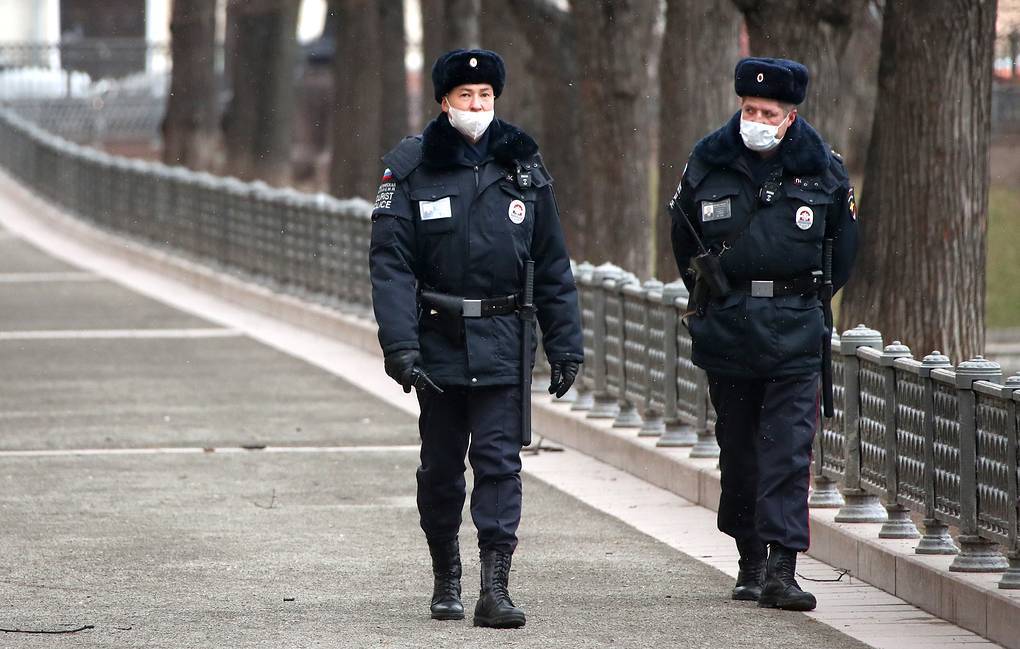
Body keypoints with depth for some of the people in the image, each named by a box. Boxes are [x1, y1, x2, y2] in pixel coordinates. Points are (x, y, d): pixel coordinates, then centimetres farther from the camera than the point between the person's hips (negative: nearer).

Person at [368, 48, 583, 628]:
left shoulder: (523, 166, 5)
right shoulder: (411, 168, -2)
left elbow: (553, 265, 9)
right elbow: (391, 263, -7)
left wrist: (566, 345, 5)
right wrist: (400, 347, -17)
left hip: (503, 343, 0)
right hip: (438, 340, 0)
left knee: (499, 461, -8)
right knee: (441, 466, 9)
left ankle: (495, 589, -12)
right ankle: (446, 579, 26)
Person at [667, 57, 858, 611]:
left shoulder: (822, 171, 0)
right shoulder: (708, 164, 1)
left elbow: (842, 248, 14)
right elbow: (683, 236, 17)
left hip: (794, 335, -2)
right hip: (726, 331, 2)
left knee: (789, 450, -9)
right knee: (737, 450, 8)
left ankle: (781, 569, -13)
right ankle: (750, 559, 20)